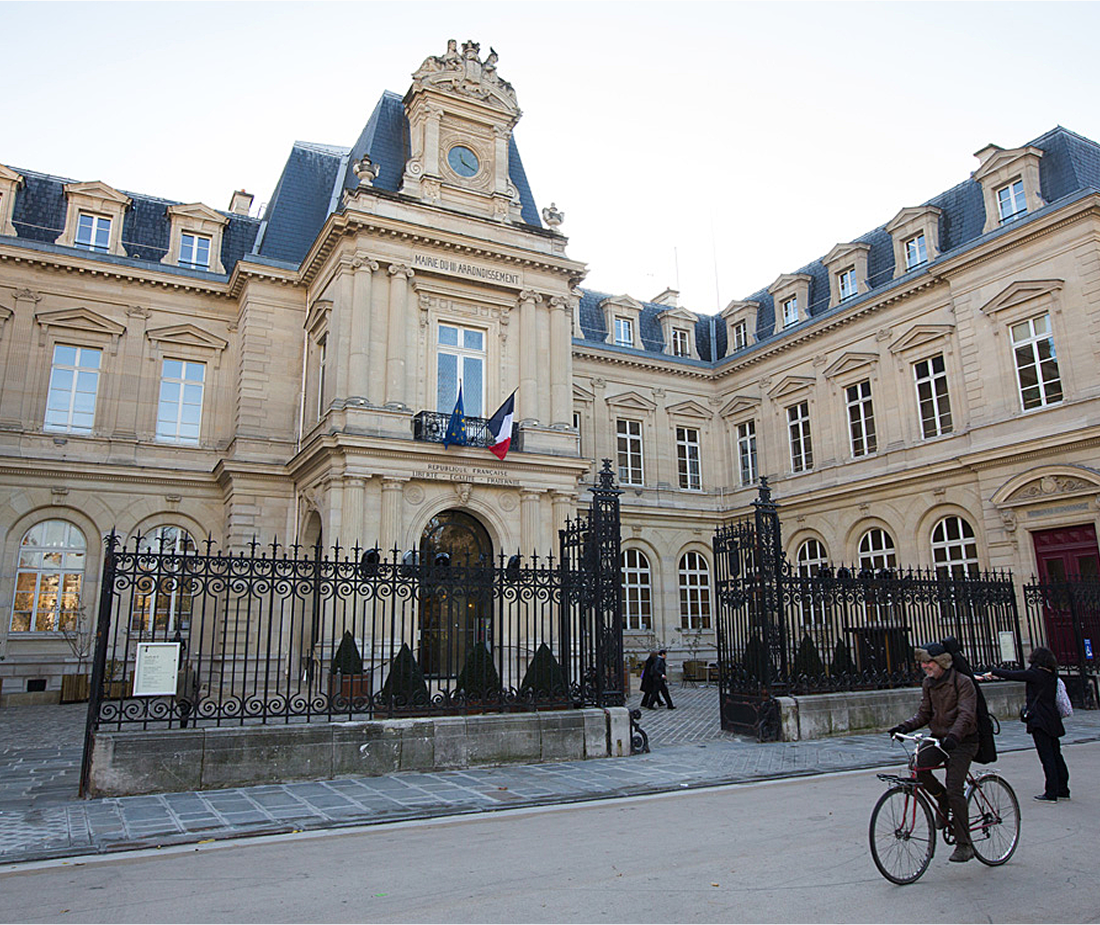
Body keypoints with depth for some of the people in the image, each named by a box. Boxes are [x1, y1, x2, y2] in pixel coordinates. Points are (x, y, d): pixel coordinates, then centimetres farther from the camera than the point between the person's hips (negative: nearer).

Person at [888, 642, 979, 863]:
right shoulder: (928, 684, 7)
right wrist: (905, 726, -10)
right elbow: (924, 713, 8)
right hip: (938, 738, 6)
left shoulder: (963, 682, -13)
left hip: (963, 741, -5)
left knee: (954, 790, -13)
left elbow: (966, 715, -23)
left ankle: (964, 844, 1)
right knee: (919, 766, -21)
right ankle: (943, 801, 8)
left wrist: (953, 736, -40)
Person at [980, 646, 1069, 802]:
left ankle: (1051, 793, -2)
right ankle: (1063, 790, 21)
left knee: (1047, 756, -5)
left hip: (1039, 720, -8)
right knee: (1056, 754, 14)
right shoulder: (1052, 675, 9)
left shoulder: (1034, 674, -14)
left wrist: (992, 672, 1)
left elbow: (1011, 675, -12)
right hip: (1053, 720, 8)